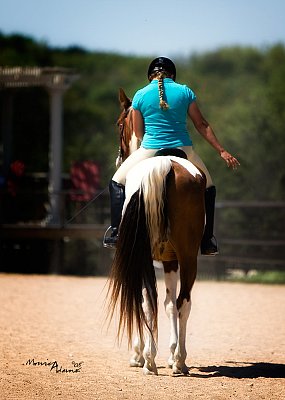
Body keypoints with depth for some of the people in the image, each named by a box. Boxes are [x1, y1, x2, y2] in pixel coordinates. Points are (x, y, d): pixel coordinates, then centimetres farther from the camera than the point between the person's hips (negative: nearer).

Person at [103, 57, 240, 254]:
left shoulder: (141, 95, 1)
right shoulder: (185, 91, 2)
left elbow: (138, 132, 9)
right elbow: (202, 124, 3)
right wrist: (222, 151, 8)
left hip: (150, 150, -1)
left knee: (117, 183, 20)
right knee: (208, 188, 24)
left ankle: (115, 233, 9)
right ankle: (207, 242, 20)